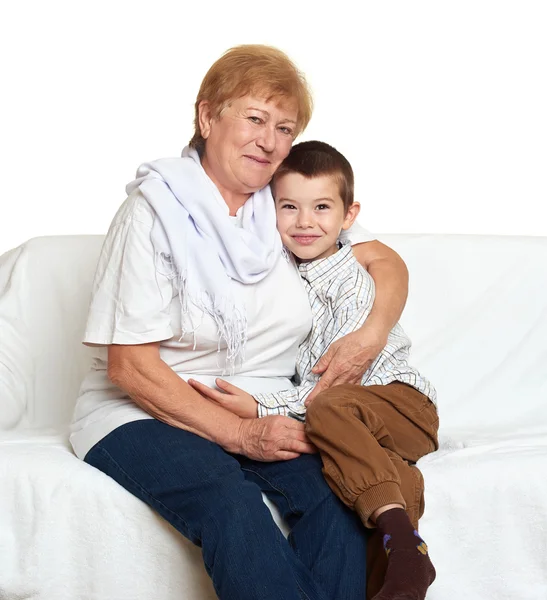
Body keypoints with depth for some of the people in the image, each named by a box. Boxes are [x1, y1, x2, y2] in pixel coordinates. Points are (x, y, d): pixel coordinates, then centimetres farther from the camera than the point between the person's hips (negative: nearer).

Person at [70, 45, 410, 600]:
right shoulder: (155, 211, -8)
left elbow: (386, 262, 14)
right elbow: (130, 366, -12)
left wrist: (372, 333, -9)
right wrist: (239, 434, -19)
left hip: (263, 416, 4)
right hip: (148, 414, -4)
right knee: (230, 503, -34)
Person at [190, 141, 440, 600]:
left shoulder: (354, 285, -13)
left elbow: (336, 381, -20)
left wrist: (262, 409, -26)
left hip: (402, 403, -6)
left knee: (328, 411, -35)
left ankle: (402, 544, -39)